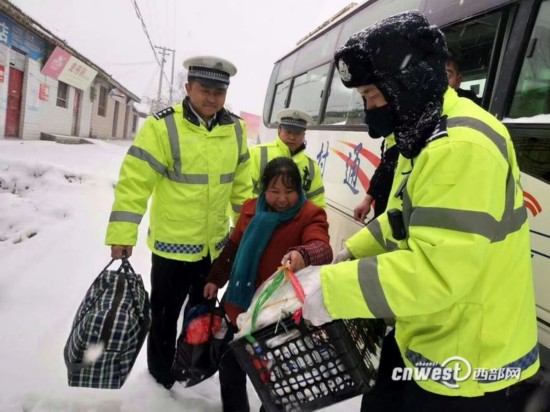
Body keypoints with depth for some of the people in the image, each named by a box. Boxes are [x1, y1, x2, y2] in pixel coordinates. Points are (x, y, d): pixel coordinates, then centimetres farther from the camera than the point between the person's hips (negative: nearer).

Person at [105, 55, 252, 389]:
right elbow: (135, 181, -18)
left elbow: (241, 181, 10)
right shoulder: (163, 126, -17)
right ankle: (161, 379, 38)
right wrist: (122, 234, -21)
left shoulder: (236, 128, 1)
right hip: (172, 242, -5)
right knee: (165, 315, 14)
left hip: (216, 243, 5)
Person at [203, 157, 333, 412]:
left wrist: (303, 255, -54)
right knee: (230, 364, 23)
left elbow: (322, 248, -33)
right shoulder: (251, 209, 1)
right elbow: (233, 247, 13)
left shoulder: (310, 215, -14)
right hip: (240, 307, 6)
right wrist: (216, 278, 18)